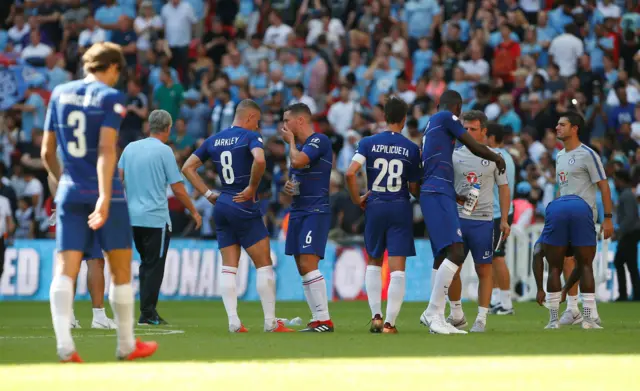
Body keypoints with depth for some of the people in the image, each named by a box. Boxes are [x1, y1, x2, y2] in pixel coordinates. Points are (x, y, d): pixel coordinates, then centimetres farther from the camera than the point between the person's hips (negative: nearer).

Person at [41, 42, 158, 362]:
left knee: (64, 271, -5)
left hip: (69, 193, 4)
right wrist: (105, 196, -24)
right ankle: (126, 345, 19)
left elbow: (47, 151, 14)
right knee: (121, 271, 11)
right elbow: (106, 149, -17)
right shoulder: (109, 97, -5)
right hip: (105, 194, -4)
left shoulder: (60, 94, 10)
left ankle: (63, 344, -24)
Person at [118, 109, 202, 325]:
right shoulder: (164, 151, -9)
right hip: (156, 218, -6)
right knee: (154, 266, 1)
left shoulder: (130, 148, 7)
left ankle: (147, 310, 14)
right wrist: (194, 212, 3)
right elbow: (177, 188, -8)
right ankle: (147, 313, 0)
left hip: (133, 216, 6)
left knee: (146, 263, 16)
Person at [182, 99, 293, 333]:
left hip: (221, 206, 6)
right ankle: (270, 322, 0)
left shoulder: (213, 140, 11)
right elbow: (259, 160, -28)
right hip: (243, 208, -6)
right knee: (264, 264, 1)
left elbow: (188, 168, 12)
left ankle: (233, 322, 0)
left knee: (228, 267, 7)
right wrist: (252, 188, -14)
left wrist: (208, 194, 10)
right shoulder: (250, 136, -8)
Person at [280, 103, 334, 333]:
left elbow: (298, 161, -24)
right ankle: (317, 320, 9)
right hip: (298, 211, 10)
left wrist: (291, 141, -5)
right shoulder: (299, 145, 18)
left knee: (308, 264, -17)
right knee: (302, 268, 6)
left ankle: (324, 320, -16)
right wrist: (289, 186, 7)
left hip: (316, 210, -10)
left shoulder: (319, 141, -10)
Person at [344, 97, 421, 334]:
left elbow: (350, 173, -13)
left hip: (375, 207, 1)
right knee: (397, 268, -1)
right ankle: (390, 322, -6)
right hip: (400, 208, -1)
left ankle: (375, 315, 8)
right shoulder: (412, 149, -1)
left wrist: (357, 199, 0)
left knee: (373, 263, 19)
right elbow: (414, 188, 1)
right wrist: (423, 195, 23)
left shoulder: (368, 143, -1)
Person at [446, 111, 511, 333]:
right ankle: (457, 316, 16)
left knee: (484, 269, -1)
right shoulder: (455, 155, 6)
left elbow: (503, 189, 8)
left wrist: (504, 220, 2)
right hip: (457, 217, 2)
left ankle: (481, 319, 3)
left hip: (483, 220, -2)